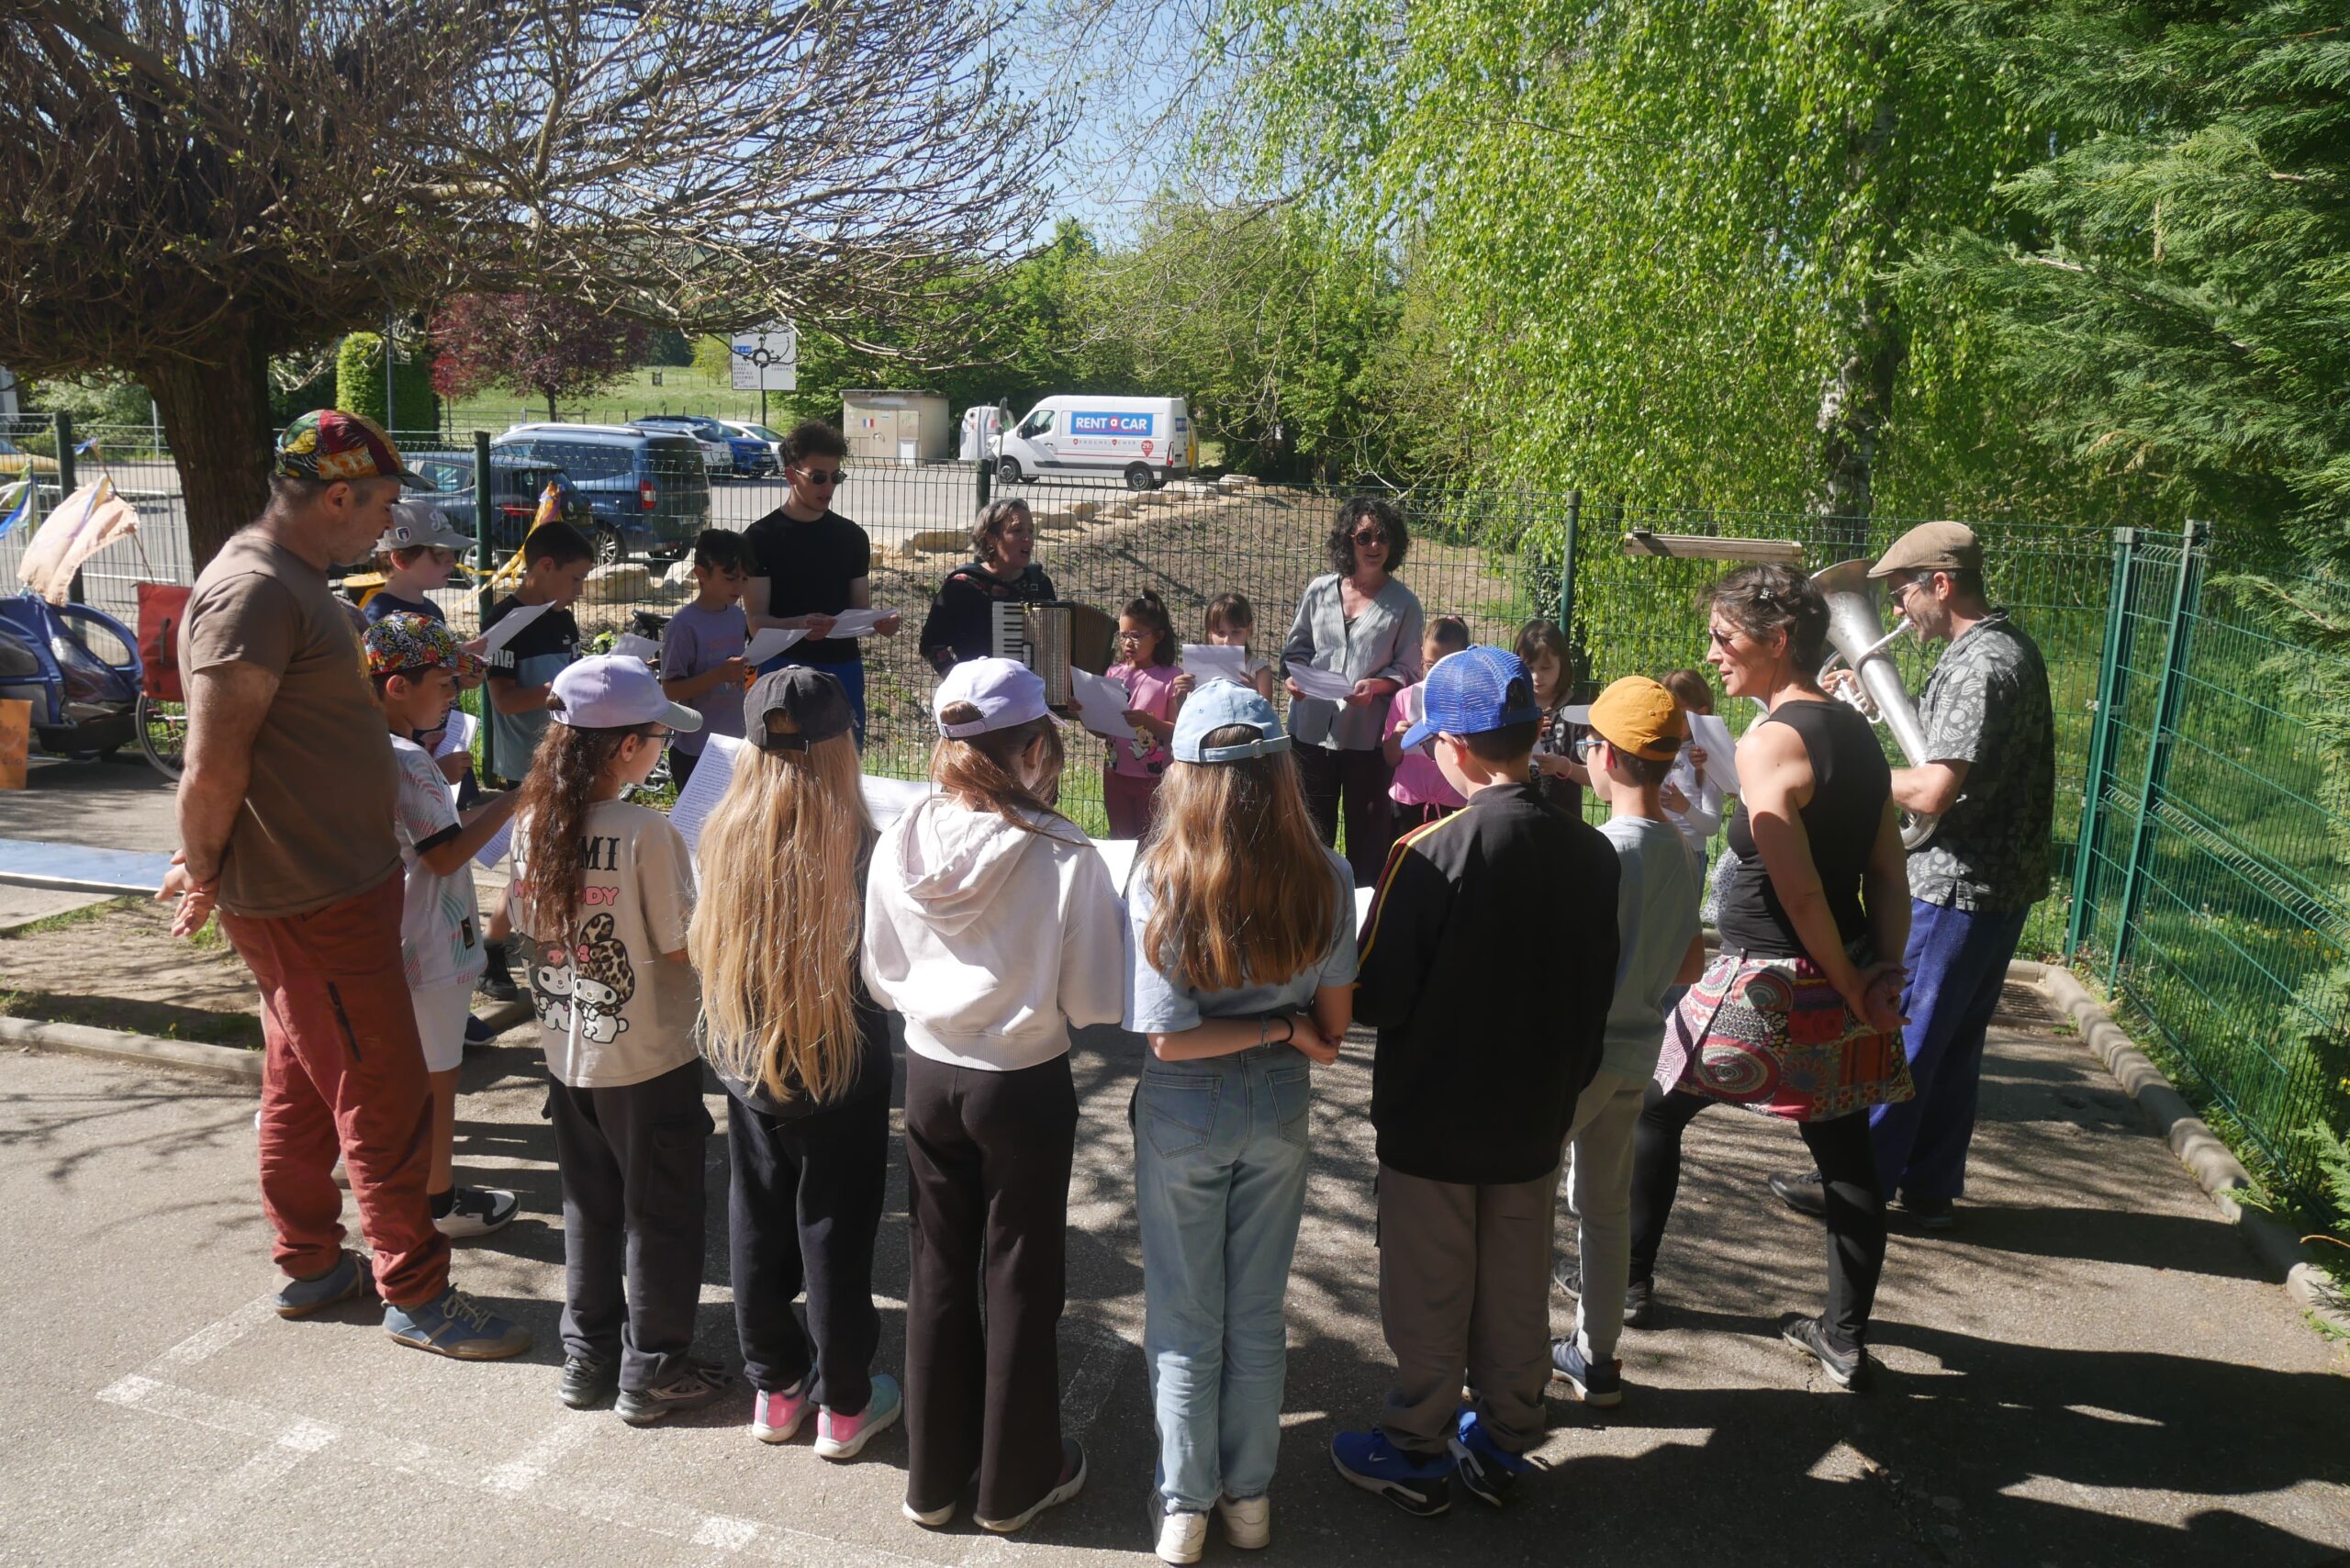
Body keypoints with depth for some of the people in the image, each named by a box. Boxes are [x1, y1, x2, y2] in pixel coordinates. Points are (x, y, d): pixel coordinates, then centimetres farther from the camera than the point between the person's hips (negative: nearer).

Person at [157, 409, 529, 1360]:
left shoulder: (292, 582, 13)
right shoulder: (254, 592, -21)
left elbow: (238, 763, 18)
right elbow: (214, 766, -23)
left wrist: (207, 861, 15)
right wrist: (204, 873, -9)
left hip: (337, 880, 10)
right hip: (309, 899, -10)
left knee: (303, 1087, 20)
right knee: (385, 1100, -1)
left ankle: (311, 1265, 34)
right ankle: (415, 1294, 12)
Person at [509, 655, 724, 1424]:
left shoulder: (532, 824, -5)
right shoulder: (648, 834, -23)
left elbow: (530, 927, 6)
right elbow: (684, 946, -17)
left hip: (568, 1052, 6)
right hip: (649, 1059, -6)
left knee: (588, 1207, 21)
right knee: (659, 1216, 11)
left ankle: (587, 1358, 33)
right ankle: (651, 1372, 22)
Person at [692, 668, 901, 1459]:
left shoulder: (724, 835, -11)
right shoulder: (857, 845, -22)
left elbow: (700, 951, 1)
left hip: (747, 1063, 4)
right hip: (841, 1068, -3)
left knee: (757, 1225, 18)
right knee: (835, 1233, 11)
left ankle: (775, 1390, 33)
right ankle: (844, 1405, 25)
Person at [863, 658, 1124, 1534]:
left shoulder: (900, 846, -11)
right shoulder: (1065, 860, -23)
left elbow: (882, 980, 1)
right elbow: (1093, 1003, -15)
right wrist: (1071, 955, 2)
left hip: (928, 1076, 4)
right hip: (1025, 1087, -3)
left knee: (937, 1273, 19)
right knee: (1019, 1282, 15)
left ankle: (932, 1476, 35)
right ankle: (1015, 1482, 33)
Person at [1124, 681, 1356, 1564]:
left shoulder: (1159, 883, -21)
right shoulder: (1322, 879, -14)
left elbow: (1167, 1035, -22)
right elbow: (1335, 1020, -5)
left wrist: (1275, 1029, -12)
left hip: (1184, 1114, -2)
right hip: (1279, 1105, 3)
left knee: (1185, 1318, 15)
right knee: (1259, 1311, 19)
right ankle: (1249, 1496, 34)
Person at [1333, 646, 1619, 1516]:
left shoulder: (1428, 855, -24)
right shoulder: (1592, 853, -7)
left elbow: (1377, 1000, -19)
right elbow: (1595, 996, 3)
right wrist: (1564, 1088, 17)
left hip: (1432, 1124, -5)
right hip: (1534, 1119, 5)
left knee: (1429, 1301, 13)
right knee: (1517, 1295, 20)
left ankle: (1416, 1456, 29)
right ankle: (1501, 1448, 37)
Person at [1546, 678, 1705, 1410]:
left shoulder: (1606, 849, -22)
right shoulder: (1681, 849, 2)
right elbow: (1691, 964, 11)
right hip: (1638, 1049, 8)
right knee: (1606, 1204, 18)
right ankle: (1596, 1358, 30)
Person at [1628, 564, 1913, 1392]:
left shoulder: (1766, 744, -18)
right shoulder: (1857, 732, 8)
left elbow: (1801, 895, -21)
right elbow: (1887, 875, 8)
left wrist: (1853, 987, -11)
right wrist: (1880, 977, 5)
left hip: (1765, 988, -7)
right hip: (1841, 990, 7)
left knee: (1654, 1109, 13)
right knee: (1846, 1152, 15)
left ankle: (1630, 1280, 27)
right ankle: (1846, 1339, 24)